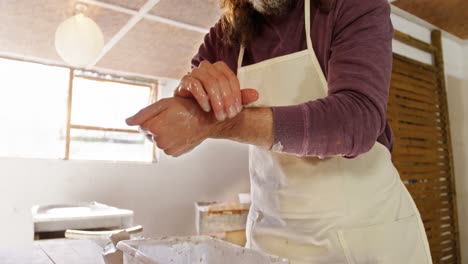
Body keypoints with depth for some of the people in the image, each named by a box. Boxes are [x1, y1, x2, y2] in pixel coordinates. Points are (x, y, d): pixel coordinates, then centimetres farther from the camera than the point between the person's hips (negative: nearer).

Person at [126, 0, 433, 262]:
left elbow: (358, 120, -26)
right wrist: (188, 94, -25)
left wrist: (211, 121, -31)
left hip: (369, 226, -2)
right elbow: (163, 126, -2)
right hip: (271, 232, 3)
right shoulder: (222, 38, 0)